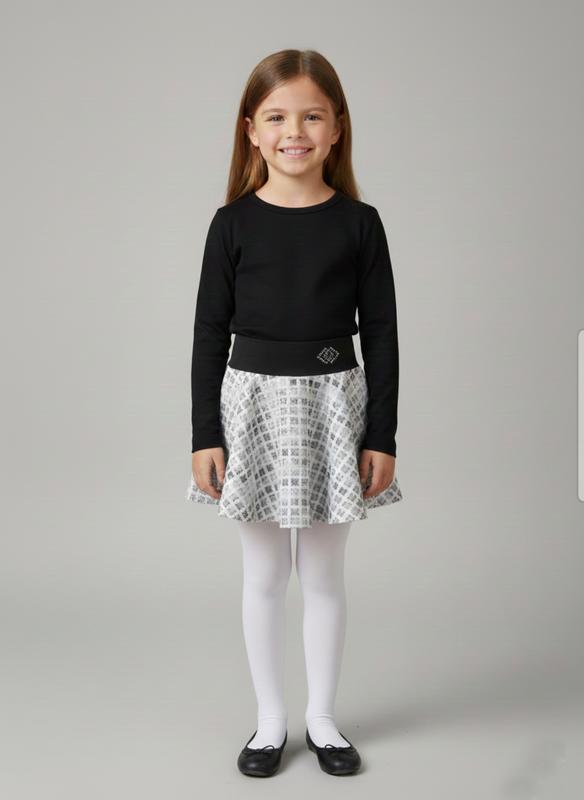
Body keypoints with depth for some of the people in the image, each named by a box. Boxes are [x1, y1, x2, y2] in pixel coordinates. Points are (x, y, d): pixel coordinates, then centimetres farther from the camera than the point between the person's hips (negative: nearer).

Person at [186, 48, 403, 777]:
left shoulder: (359, 223, -2)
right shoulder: (234, 223, -3)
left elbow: (380, 333, 0)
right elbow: (210, 332, -1)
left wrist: (382, 435, -3)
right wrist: (205, 435, -4)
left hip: (333, 403, 0)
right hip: (253, 403, 0)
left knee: (324, 575, 11)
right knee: (263, 577, 11)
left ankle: (322, 717, 27)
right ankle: (271, 718, 26)